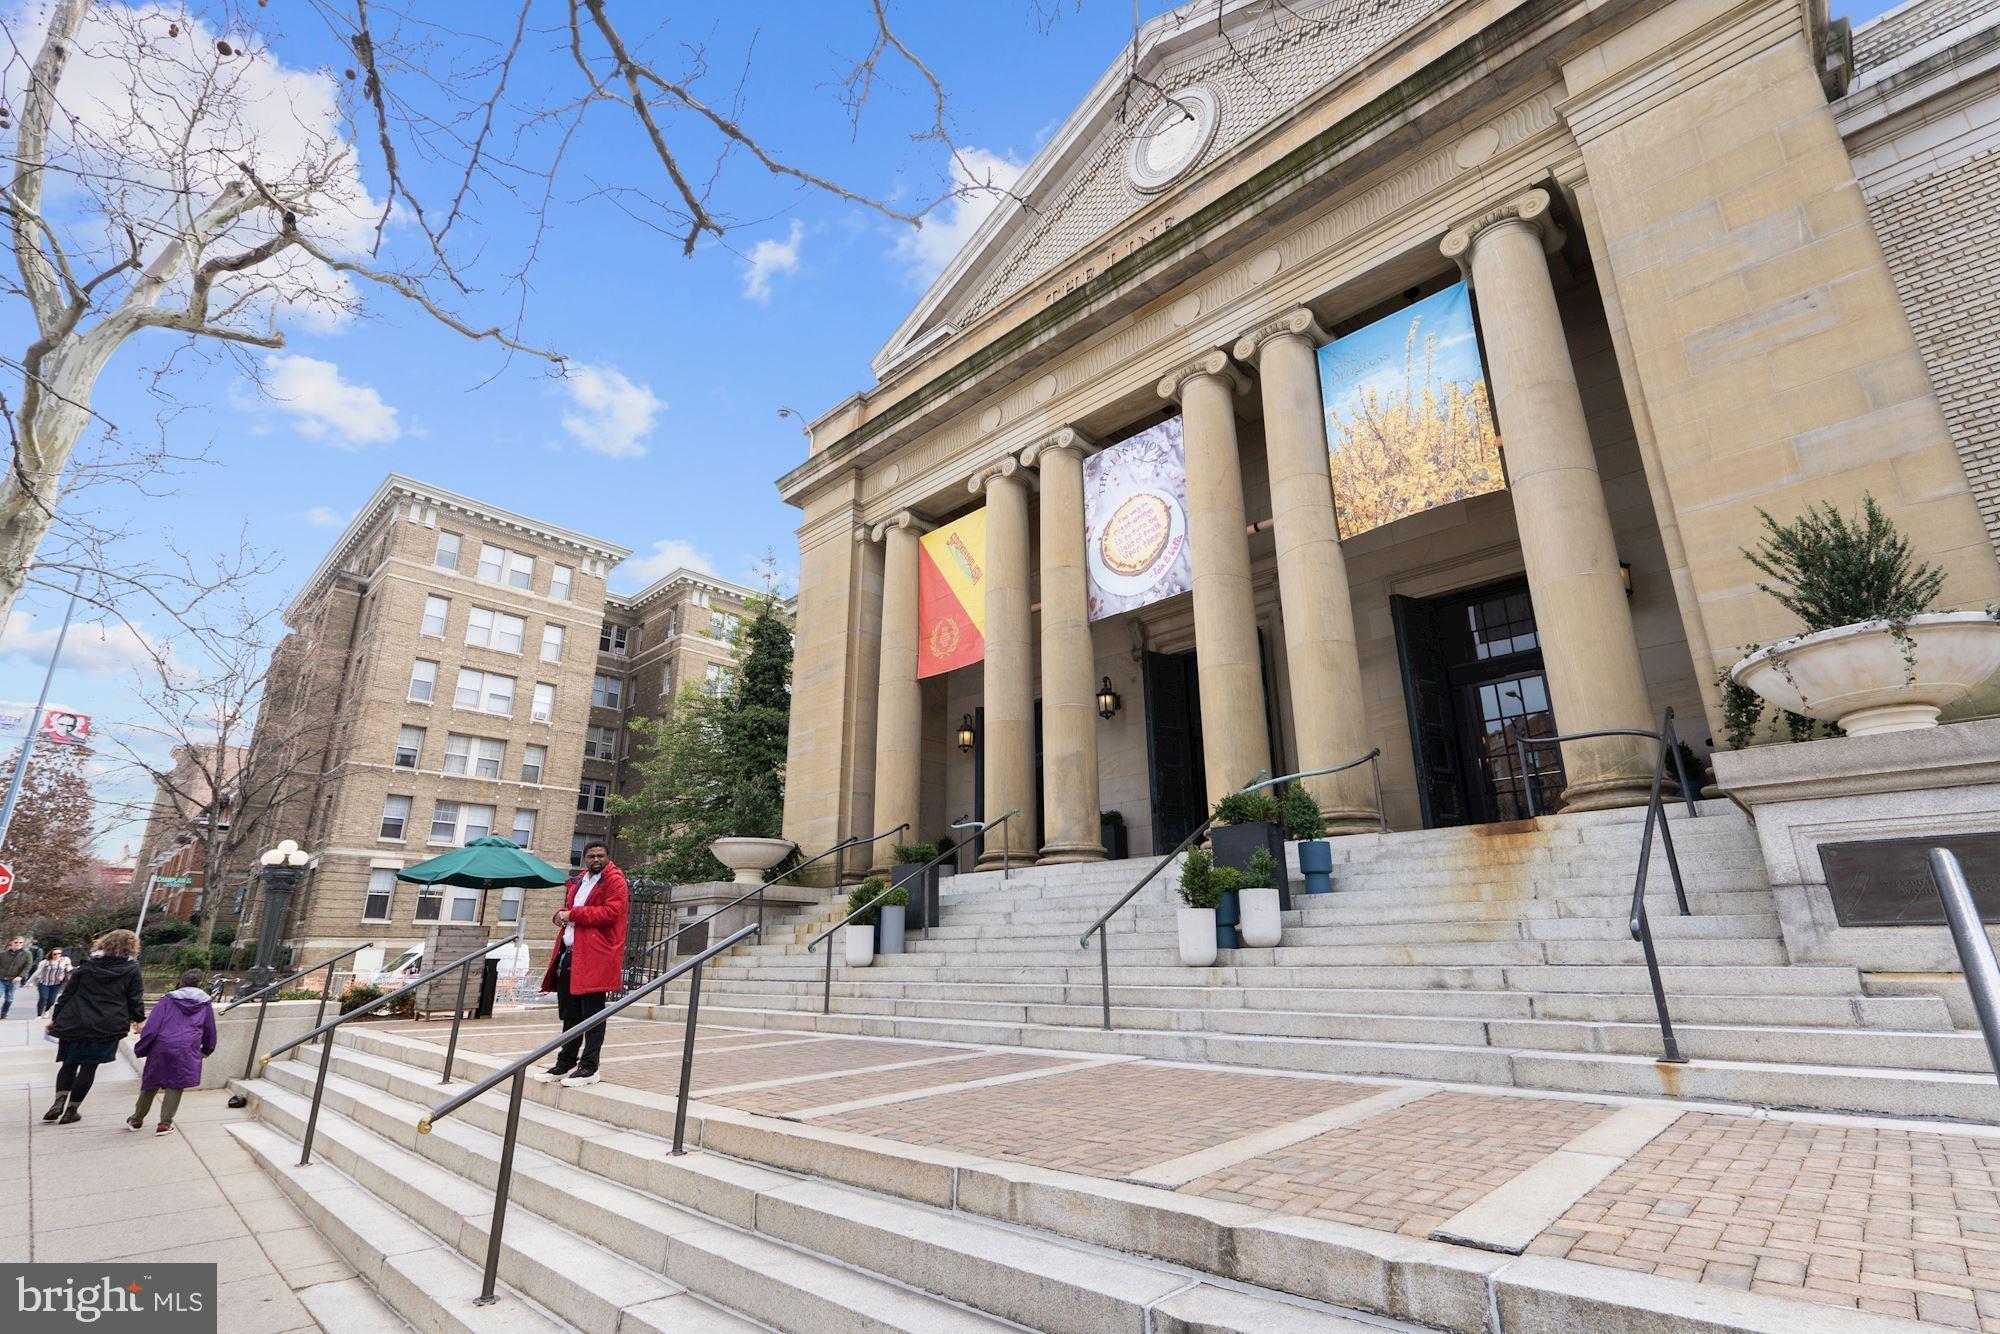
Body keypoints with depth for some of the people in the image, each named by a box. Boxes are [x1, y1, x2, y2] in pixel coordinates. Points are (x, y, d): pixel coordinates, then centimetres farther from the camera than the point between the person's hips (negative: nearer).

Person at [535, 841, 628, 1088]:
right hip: (568, 954, 8)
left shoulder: (614, 881, -5)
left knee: (591, 1013, -1)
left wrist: (573, 913, -14)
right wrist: (560, 914, 6)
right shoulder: (577, 881, 20)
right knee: (569, 1014, 15)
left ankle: (589, 1067, 6)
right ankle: (565, 1064, 26)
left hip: (594, 957, -8)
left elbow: (611, 912, -16)